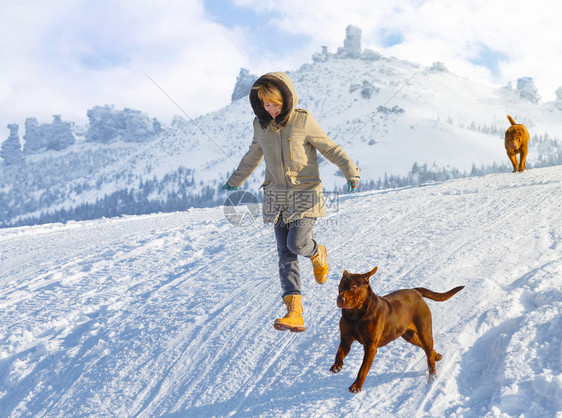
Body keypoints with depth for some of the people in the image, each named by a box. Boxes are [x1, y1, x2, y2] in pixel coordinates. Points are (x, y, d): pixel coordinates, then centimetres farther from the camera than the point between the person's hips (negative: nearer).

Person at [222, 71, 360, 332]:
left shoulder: (303, 121, -7)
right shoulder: (261, 125, 6)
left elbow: (330, 148, -2)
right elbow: (253, 156, 23)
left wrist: (351, 171, -14)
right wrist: (235, 181, 34)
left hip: (306, 194, -4)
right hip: (277, 196, 4)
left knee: (296, 243, -18)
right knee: (285, 254, -3)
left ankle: (317, 253, 21)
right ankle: (295, 314, -5)